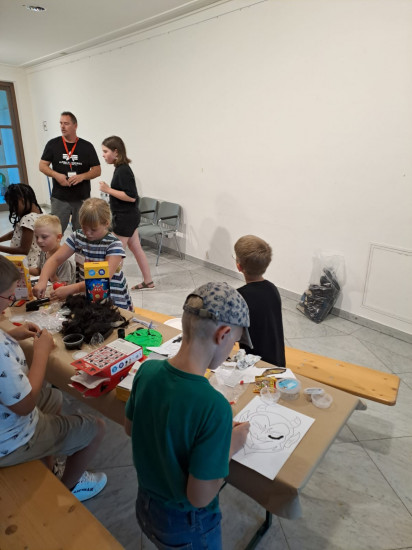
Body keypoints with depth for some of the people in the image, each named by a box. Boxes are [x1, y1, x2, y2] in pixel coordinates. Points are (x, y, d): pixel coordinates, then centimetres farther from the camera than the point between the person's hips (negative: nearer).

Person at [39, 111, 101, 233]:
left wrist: (82, 176, -15)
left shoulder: (87, 146, 4)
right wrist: (56, 175, -14)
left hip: (82, 198, 0)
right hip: (59, 198, 0)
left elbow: (97, 170, 3)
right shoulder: (53, 144, 6)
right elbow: (42, 166, 6)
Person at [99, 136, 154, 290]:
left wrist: (108, 190, -20)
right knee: (136, 249, 15)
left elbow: (131, 196, -24)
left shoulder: (123, 171, -19)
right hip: (130, 216, 10)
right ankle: (147, 282, 25)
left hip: (125, 218, -10)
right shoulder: (121, 168, 9)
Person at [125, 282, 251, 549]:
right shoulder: (215, 407, -37)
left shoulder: (147, 371, -19)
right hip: (187, 527, -4)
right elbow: (199, 496, -27)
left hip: (145, 505, 5)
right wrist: (231, 447, -13)